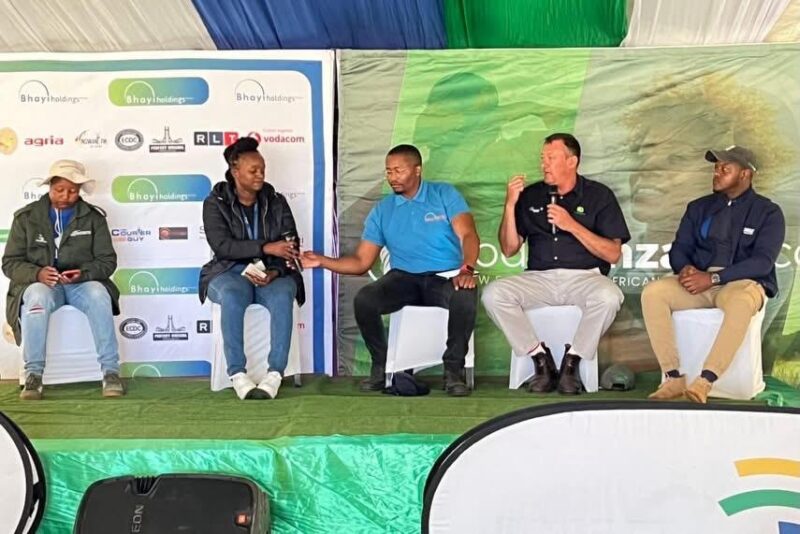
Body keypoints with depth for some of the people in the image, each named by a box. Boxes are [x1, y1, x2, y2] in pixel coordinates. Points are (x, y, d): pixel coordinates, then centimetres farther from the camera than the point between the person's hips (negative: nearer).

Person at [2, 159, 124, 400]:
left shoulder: (93, 217, 5)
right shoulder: (26, 217, 5)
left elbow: (107, 260, 2)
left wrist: (83, 273, -20)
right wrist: (37, 273, -20)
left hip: (82, 283, 0)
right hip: (40, 283, 0)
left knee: (99, 295, -34)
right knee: (37, 297, -36)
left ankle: (111, 371, -30)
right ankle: (33, 375, -29)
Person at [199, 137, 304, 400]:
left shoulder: (276, 202, 10)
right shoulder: (215, 203, 3)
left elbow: (291, 245, 3)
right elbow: (221, 245, -12)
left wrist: (276, 271, -18)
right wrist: (266, 247, -22)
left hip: (273, 273, 2)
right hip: (229, 272, -1)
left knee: (283, 295, -34)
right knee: (233, 295, -37)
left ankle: (275, 373, -35)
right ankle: (237, 375, -36)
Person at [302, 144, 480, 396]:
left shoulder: (444, 195, 1)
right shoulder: (382, 210, 9)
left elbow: (468, 235, -11)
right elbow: (361, 262, 8)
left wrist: (467, 269, -32)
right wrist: (322, 261, -7)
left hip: (445, 277, -2)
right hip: (403, 278, 3)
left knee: (465, 297, -36)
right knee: (363, 300, -26)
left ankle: (453, 369, -16)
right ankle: (382, 365, -3)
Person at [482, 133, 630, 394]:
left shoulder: (599, 195, 6)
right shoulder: (530, 196, 13)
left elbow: (613, 254, -2)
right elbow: (509, 249, 9)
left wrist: (572, 225, -12)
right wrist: (510, 205, -3)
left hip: (584, 276, -2)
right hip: (539, 277, 2)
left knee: (608, 296, -35)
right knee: (493, 293, -25)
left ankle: (572, 362, -13)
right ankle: (541, 359, -11)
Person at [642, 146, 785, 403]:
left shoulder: (768, 212, 4)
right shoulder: (699, 207, 16)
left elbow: (762, 262, -9)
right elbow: (678, 249, 11)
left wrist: (713, 278, -21)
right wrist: (685, 269, -14)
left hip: (743, 283, -3)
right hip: (698, 282, 4)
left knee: (741, 302, -41)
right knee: (652, 292, -26)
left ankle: (705, 380, -41)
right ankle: (673, 376, -28)